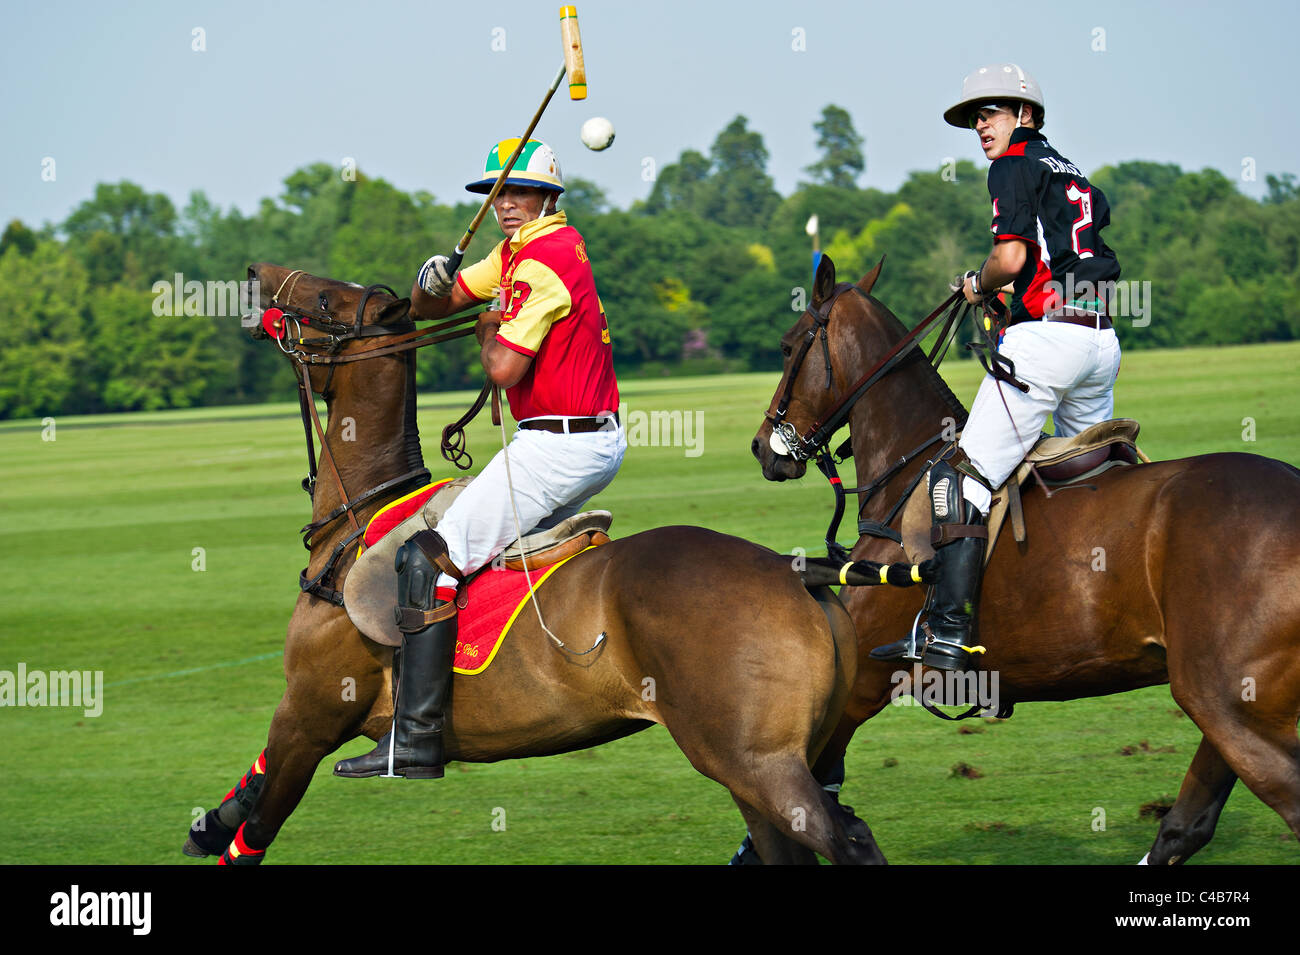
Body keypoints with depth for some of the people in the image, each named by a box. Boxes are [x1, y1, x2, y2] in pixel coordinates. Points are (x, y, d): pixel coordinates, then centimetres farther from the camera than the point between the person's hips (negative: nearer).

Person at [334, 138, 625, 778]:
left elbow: (503, 369, -22)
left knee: (429, 559, -12)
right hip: (601, 442, 10)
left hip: (559, 448, -10)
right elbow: (429, 307, 18)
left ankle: (415, 742, -17)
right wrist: (432, 285, -5)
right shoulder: (517, 250, 17)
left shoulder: (543, 262, -15)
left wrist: (489, 326, -1)